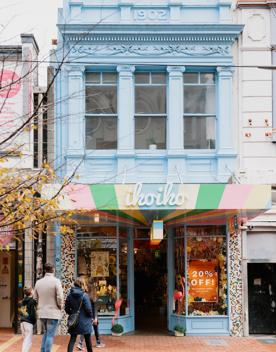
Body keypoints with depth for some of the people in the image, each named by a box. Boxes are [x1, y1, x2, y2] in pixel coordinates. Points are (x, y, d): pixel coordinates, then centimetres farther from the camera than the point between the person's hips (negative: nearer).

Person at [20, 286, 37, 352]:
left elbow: (21, 312, 14)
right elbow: (33, 313, -12)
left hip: (22, 321, 7)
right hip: (28, 322, -7)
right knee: (28, 340, -7)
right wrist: (34, 321, -1)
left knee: (25, 339, 15)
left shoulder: (23, 301, 12)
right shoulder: (32, 301, -9)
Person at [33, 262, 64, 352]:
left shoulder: (38, 282, 3)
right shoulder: (56, 281, -13)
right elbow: (60, 297, -16)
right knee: (50, 335, -1)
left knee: (46, 333, 22)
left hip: (41, 312, 5)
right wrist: (60, 306, 1)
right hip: (53, 312, -5)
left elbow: (35, 298, 8)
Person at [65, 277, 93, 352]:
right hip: (84, 321, -3)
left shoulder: (70, 295, -1)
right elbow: (88, 309, -17)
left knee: (72, 339, 4)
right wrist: (91, 316, 1)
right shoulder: (84, 295, -15)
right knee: (88, 340, 13)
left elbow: (67, 309, 2)